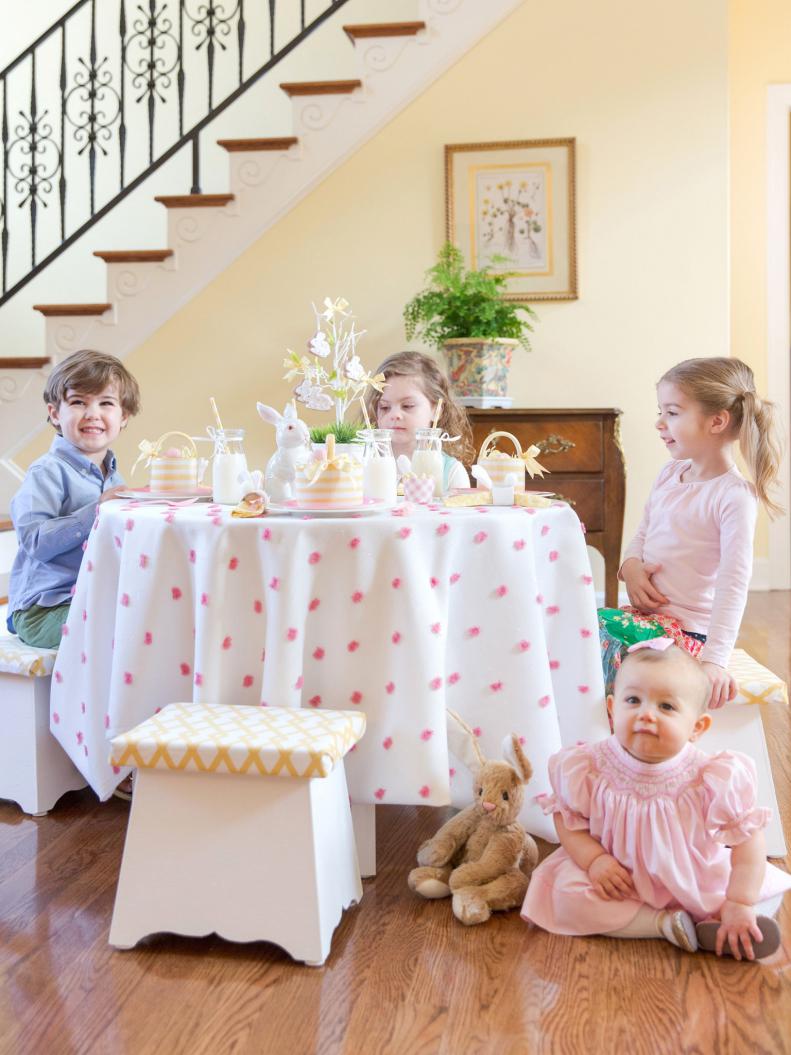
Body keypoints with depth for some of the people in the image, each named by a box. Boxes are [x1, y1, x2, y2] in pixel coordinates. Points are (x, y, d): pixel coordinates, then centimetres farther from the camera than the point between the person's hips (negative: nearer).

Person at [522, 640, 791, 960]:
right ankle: (661, 923, -17)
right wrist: (593, 859, -22)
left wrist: (740, 904, -22)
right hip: (617, 881, 1)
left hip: (698, 882, -1)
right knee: (567, 894, -25)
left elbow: (748, 837, -17)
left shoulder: (713, 780, -24)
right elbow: (567, 816, -8)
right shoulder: (590, 770, -20)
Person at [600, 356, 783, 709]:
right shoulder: (669, 474, 9)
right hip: (647, 613, 8)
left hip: (687, 631, -7)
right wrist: (630, 566, -6)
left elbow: (733, 585, -20)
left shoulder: (733, 496, -15)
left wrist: (714, 660, -28)